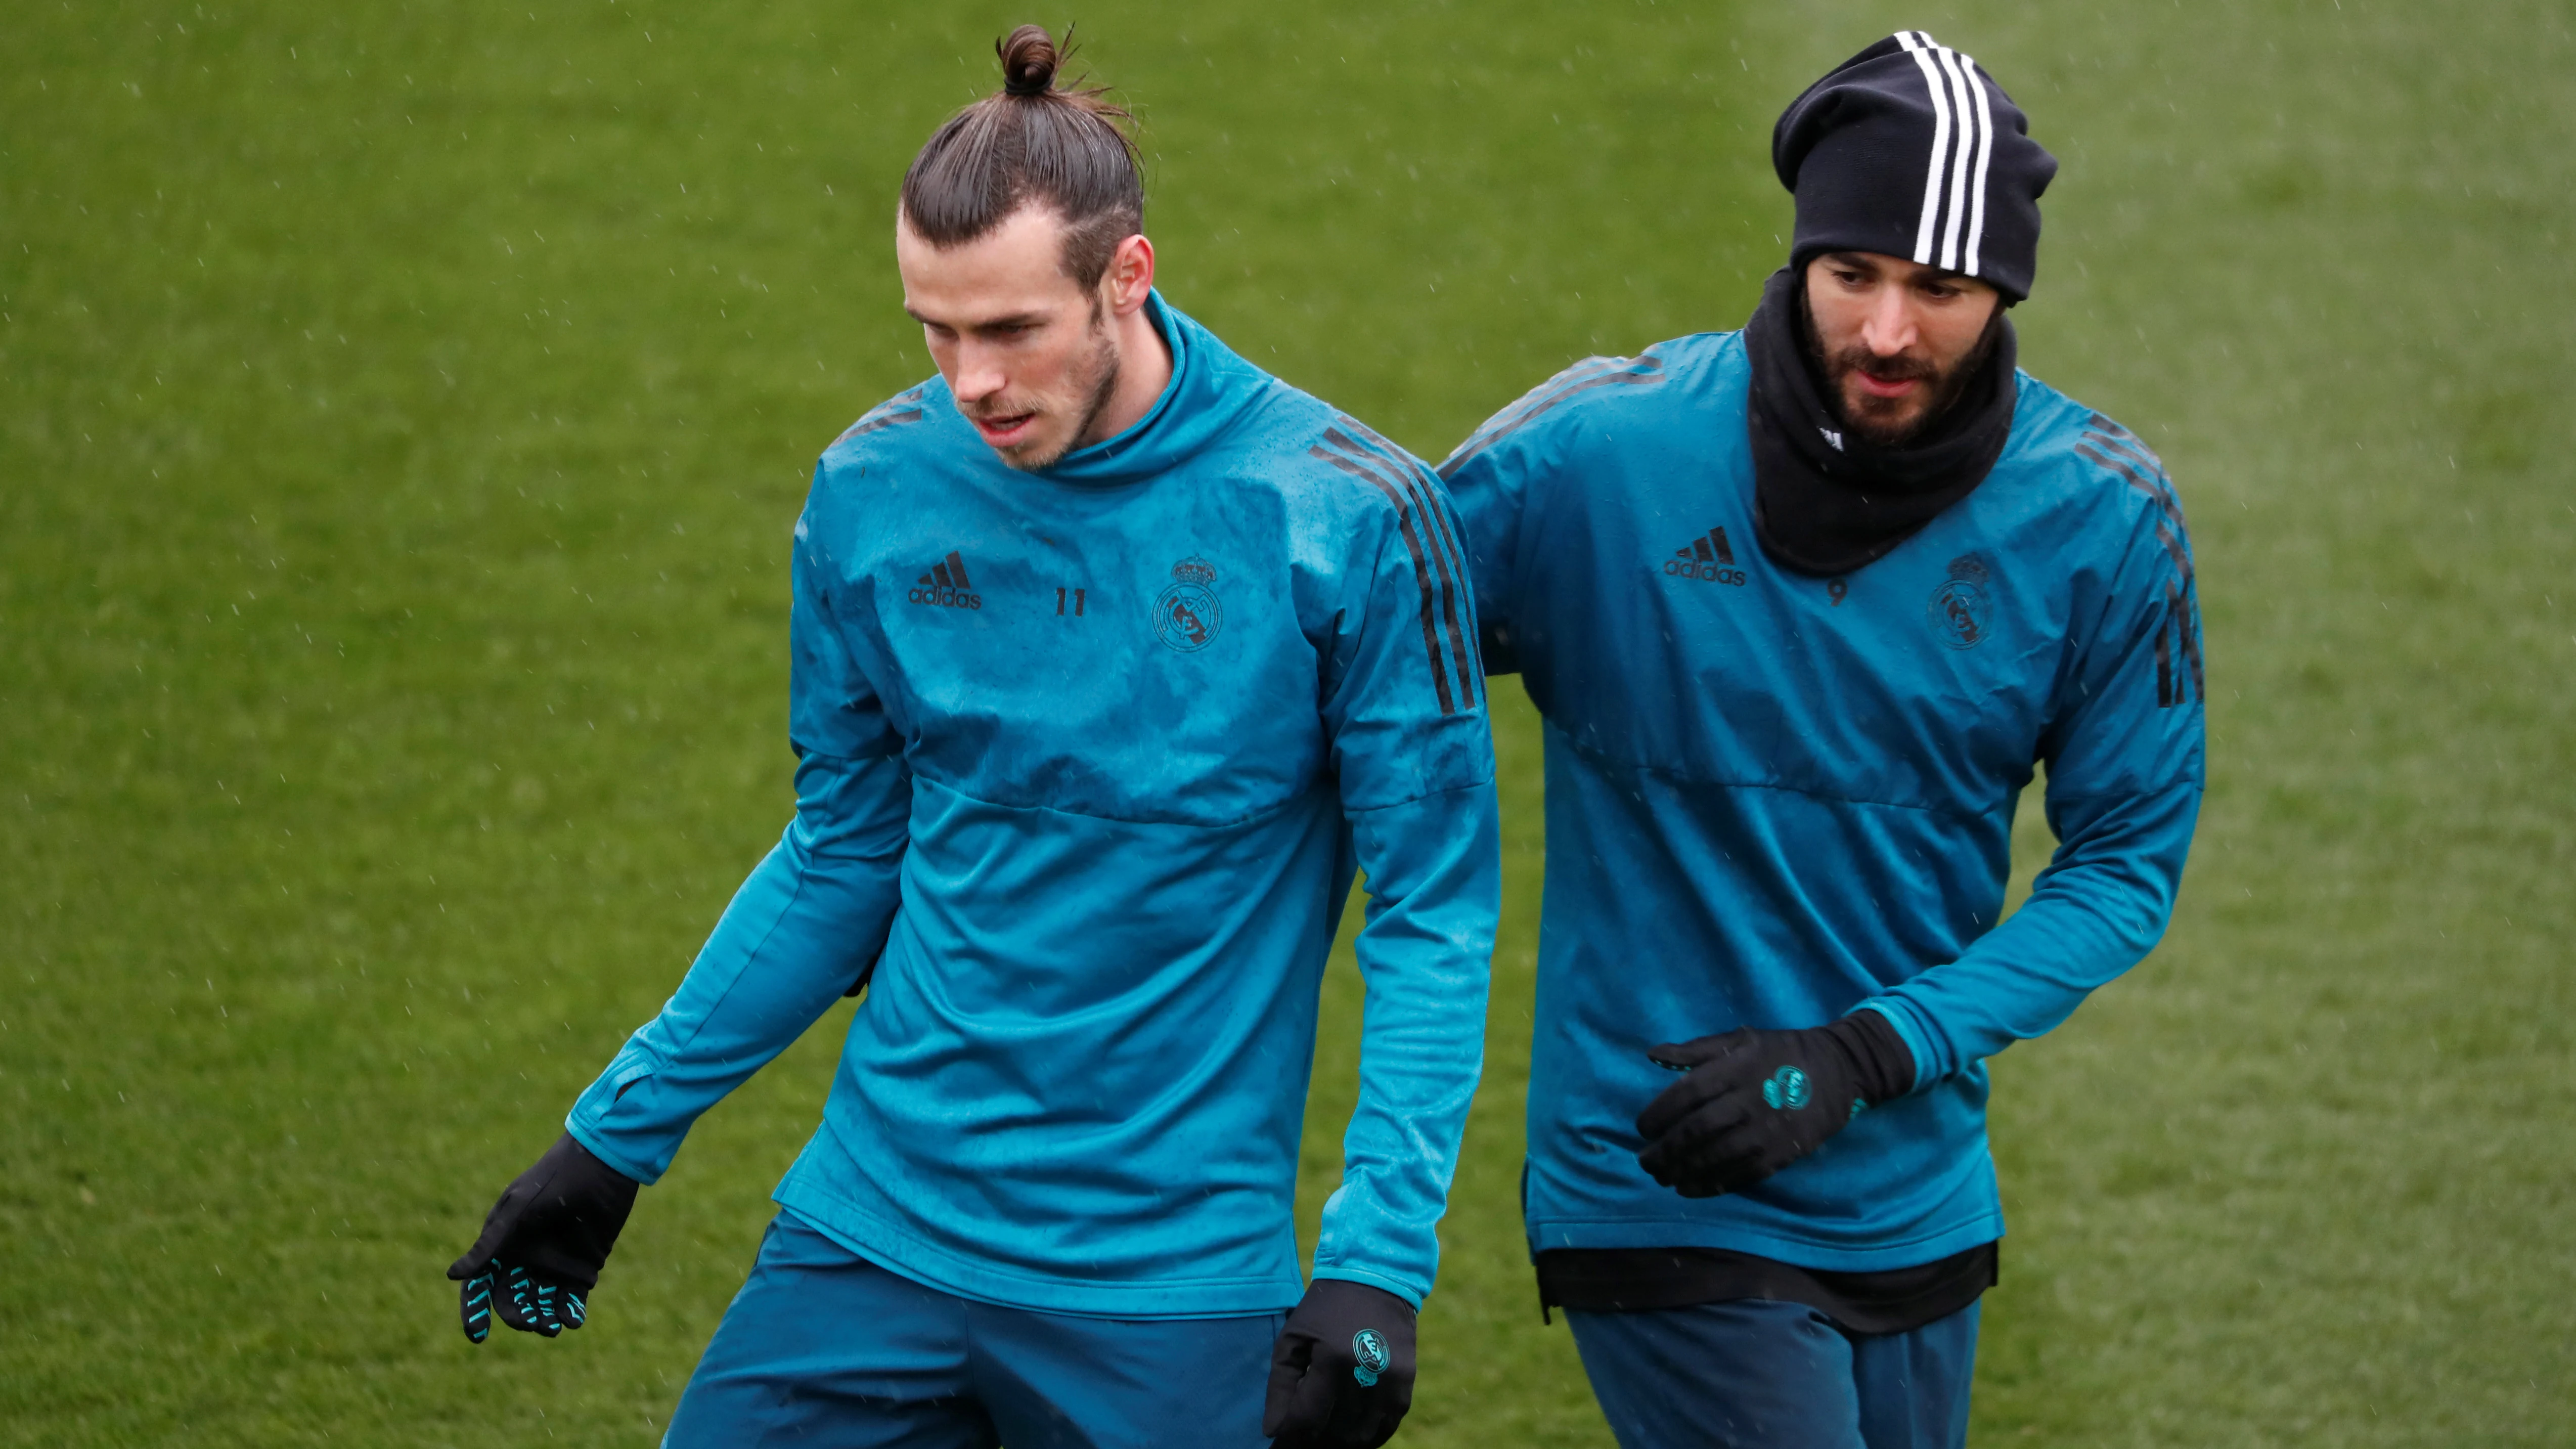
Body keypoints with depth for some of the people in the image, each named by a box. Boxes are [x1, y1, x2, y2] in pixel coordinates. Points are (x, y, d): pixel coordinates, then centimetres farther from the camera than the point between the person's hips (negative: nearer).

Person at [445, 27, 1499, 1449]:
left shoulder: (1346, 515, -10)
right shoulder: (875, 491, 0)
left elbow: (1432, 913, -6)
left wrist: (1377, 1263, -15)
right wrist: (617, 1133, 13)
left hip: (1171, 1287, -3)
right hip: (872, 1227, 3)